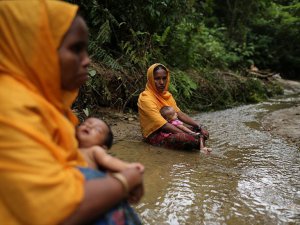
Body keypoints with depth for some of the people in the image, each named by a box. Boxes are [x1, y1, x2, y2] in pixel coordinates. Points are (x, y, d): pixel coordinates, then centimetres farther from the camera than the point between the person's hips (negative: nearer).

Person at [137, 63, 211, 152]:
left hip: (170, 130, 8)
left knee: (203, 133, 1)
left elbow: (180, 114, 4)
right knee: (185, 138, -30)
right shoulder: (145, 98, -18)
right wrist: (187, 135, -26)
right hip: (154, 135, -8)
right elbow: (162, 124, -24)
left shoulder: (167, 95, 9)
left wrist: (199, 127, -8)